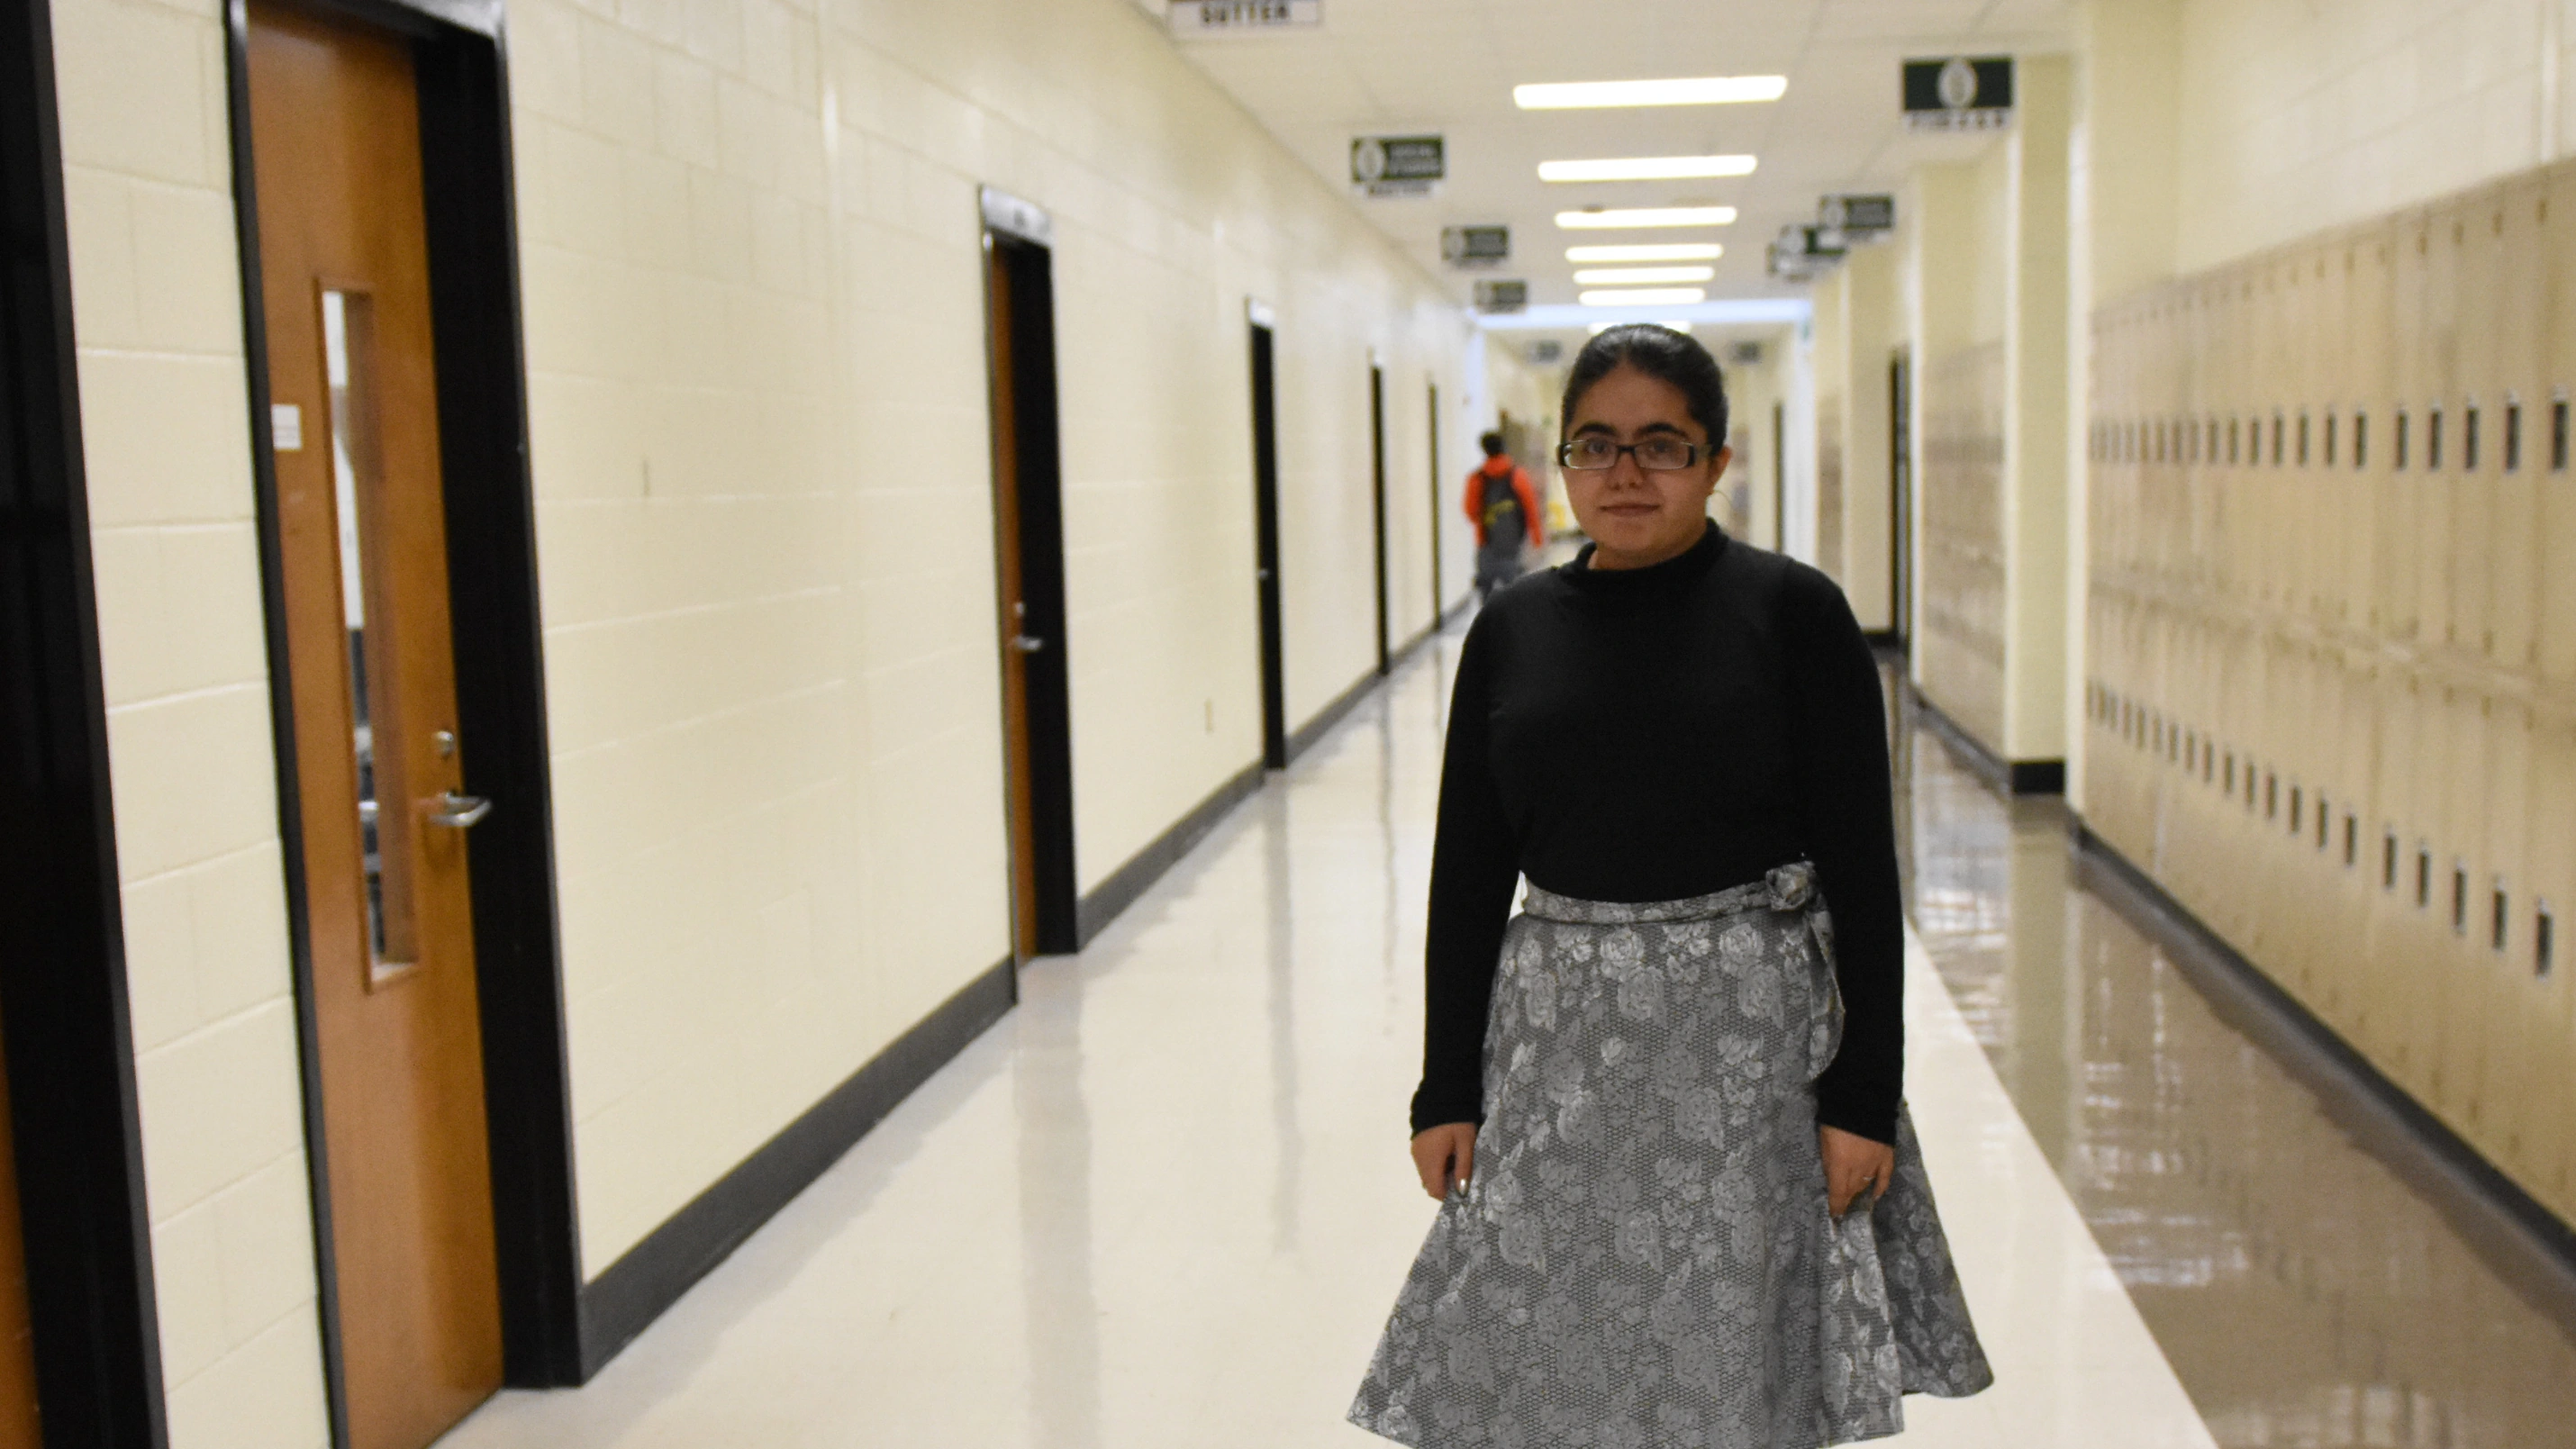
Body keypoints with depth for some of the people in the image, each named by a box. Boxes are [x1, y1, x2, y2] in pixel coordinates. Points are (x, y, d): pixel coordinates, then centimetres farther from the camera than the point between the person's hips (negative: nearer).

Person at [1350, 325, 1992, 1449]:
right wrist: (1445, 1090, 6)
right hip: (1558, 1038, 3)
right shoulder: (1511, 630, 5)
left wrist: (1864, 1095, -8)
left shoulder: (1793, 612, -4)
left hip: (1747, 1032, -3)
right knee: (1548, 1357, 7)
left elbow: (1861, 869, -5)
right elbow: (1467, 873, 7)